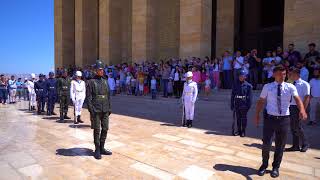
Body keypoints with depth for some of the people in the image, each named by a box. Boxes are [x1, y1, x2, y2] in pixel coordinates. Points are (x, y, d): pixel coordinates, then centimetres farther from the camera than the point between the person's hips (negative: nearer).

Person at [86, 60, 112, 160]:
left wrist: (109, 108, 11)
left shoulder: (105, 81, 12)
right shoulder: (91, 82, -5)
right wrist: (91, 110, -14)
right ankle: (97, 150, 17)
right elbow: (88, 97, -8)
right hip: (96, 111, -5)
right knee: (97, 130, 4)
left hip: (105, 110, 5)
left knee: (105, 129, 9)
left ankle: (102, 148, 24)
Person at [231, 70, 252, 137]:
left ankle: (243, 131, 17)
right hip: (237, 104, 4)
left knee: (244, 118, 5)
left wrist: (248, 105, -9)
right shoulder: (235, 85, 5)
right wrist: (232, 104, 5)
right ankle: (239, 130, 23)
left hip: (244, 105, -3)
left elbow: (250, 96, -4)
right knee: (238, 118, 11)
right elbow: (232, 95, 8)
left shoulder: (248, 85, -4)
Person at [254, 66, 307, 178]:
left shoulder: (290, 87, -1)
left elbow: (297, 99, -16)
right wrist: (257, 115, -4)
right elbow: (261, 102, 2)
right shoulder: (267, 87, -1)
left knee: (280, 146, 12)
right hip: (270, 118, -1)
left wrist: (302, 110, -35)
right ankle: (264, 165, 25)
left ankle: (275, 167, 33)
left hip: (284, 119, 1)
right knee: (266, 144, 0)